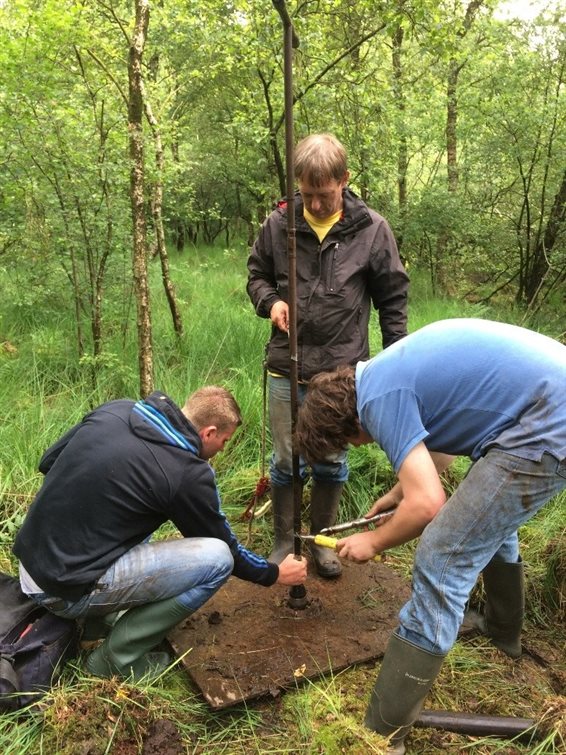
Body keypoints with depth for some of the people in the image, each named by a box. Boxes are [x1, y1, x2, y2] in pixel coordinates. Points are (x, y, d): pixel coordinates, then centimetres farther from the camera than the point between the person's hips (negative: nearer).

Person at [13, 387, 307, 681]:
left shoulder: (116, 409, 1)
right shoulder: (187, 472, -15)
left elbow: (48, 462, 13)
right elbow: (224, 546, 0)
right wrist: (274, 574, 17)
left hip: (28, 561, 8)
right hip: (67, 589, -8)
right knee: (217, 558, -10)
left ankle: (104, 616, 20)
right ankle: (118, 656, 2)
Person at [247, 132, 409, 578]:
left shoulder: (372, 230, -5)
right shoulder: (279, 224, -2)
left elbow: (393, 299, 2)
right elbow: (257, 274, 13)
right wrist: (270, 301, -9)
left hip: (344, 369, 0)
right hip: (287, 368, 1)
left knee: (332, 462, 14)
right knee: (286, 461, 11)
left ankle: (323, 540, 34)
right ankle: (284, 542, 31)